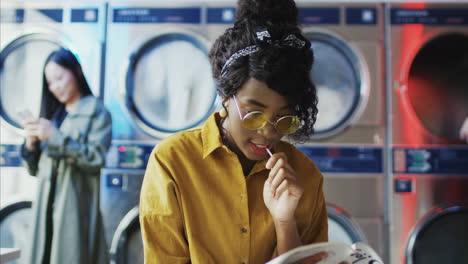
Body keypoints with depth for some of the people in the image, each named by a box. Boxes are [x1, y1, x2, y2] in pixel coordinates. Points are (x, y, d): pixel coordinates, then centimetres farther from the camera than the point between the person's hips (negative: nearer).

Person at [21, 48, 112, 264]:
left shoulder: (97, 113, 0)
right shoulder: (52, 114, 16)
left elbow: (96, 158, -13)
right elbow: (35, 169, 17)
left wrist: (56, 136, -14)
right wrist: (31, 143, -3)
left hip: (74, 207, -5)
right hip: (46, 206, 5)